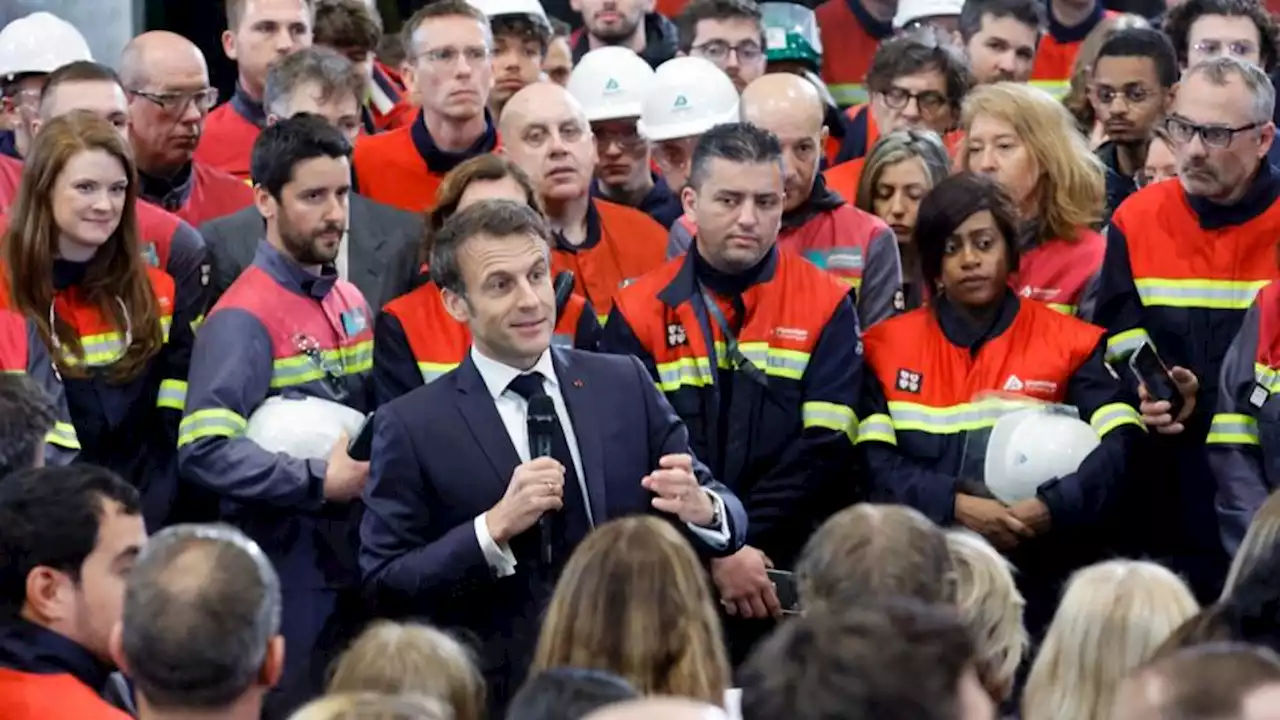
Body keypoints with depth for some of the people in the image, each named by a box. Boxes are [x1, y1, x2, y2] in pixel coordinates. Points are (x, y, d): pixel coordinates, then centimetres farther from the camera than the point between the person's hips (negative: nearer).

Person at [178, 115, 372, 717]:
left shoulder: (351, 302, 13)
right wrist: (319, 482, -23)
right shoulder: (244, 319, -13)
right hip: (289, 573, -8)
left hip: (357, 566, 8)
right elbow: (205, 452, -22)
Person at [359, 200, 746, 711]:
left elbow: (723, 518, 3)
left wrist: (701, 509, -19)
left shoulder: (625, 386, 3)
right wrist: (494, 528, -20)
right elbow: (384, 589, -9)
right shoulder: (412, 427, -4)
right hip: (498, 698, -2)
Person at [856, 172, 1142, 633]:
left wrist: (1052, 509, -22)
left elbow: (1121, 446, -7)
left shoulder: (1068, 343, 4)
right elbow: (875, 464, -2)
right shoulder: (888, 347, 8)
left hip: (1036, 584, -1)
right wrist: (956, 506, -17)